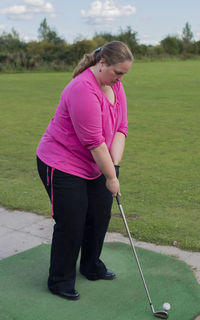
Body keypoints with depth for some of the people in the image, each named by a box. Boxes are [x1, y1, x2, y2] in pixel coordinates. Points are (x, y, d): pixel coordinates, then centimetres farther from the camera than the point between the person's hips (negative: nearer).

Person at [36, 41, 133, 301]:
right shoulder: (83, 90, -28)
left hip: (94, 166, 9)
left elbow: (120, 128, 0)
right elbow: (94, 142, -27)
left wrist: (115, 165, -11)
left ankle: (91, 267, 35)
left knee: (100, 215, 14)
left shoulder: (116, 86, 1)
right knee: (71, 223, -2)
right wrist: (111, 177, -20)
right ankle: (60, 281, 17)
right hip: (62, 166, -8)